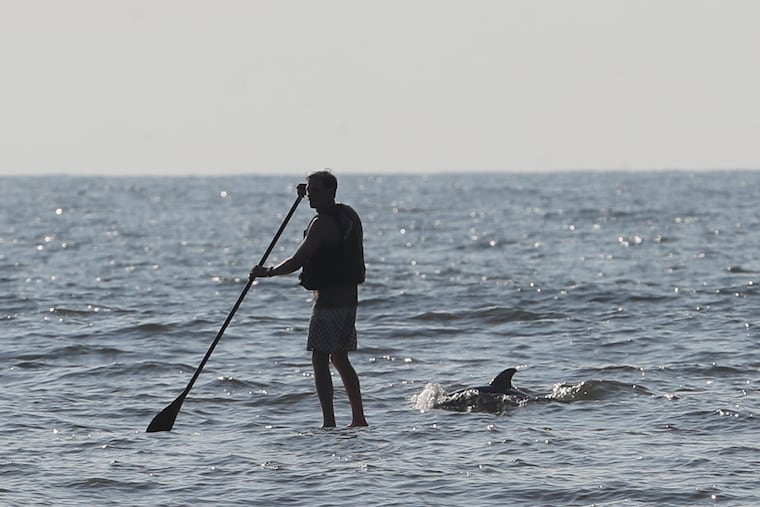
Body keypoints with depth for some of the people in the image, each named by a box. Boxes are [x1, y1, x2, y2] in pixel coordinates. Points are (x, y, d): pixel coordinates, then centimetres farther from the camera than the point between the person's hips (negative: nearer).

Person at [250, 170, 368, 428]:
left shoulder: (322, 223, -17)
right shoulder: (349, 215, 10)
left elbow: (296, 262, -19)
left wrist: (266, 272, -5)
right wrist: (307, 196, 36)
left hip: (328, 299, -9)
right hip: (349, 297, 9)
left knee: (320, 360, -8)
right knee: (340, 359, 17)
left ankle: (329, 421, -15)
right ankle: (359, 418, 18)